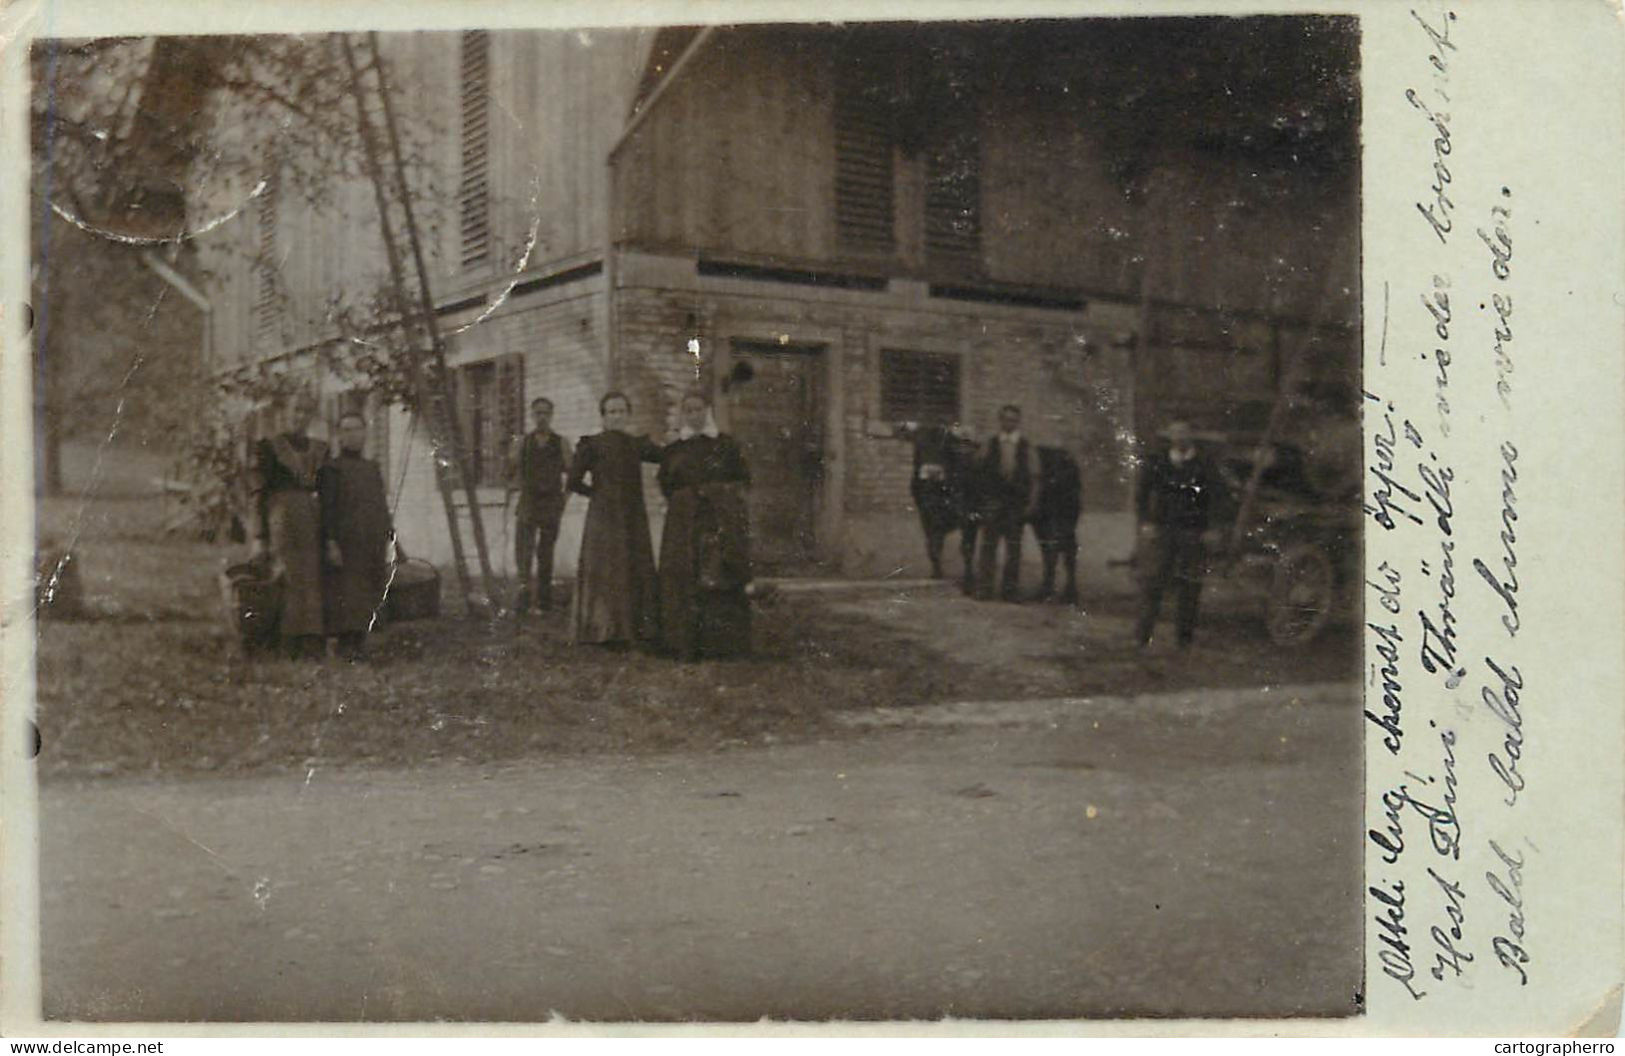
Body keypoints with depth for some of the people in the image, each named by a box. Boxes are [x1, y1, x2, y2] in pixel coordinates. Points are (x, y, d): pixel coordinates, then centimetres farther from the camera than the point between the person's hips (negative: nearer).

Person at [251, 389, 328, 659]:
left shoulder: (321, 450, 15)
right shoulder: (268, 447, 2)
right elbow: (260, 494, -1)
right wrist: (260, 538, -7)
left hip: (314, 527, 4)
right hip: (282, 523, -4)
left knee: (314, 585, -1)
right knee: (290, 585, -9)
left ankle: (313, 647, 1)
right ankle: (290, 649, -6)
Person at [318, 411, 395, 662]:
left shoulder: (373, 469, 17)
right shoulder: (332, 469, 0)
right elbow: (327, 508, -7)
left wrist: (386, 542, 12)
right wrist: (331, 543, -15)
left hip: (372, 545, 6)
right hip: (345, 544, -5)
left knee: (367, 597, 5)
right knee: (346, 593, -9)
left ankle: (360, 641, 11)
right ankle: (346, 643, -8)